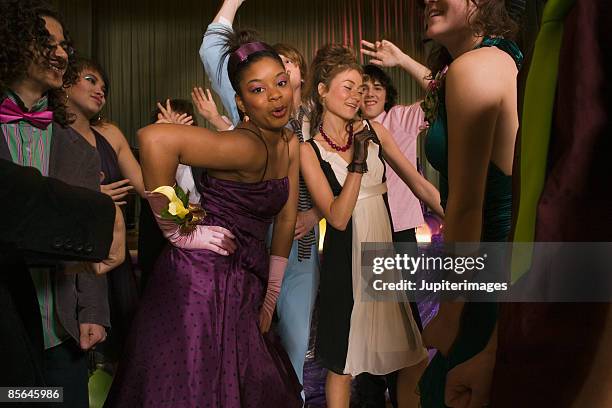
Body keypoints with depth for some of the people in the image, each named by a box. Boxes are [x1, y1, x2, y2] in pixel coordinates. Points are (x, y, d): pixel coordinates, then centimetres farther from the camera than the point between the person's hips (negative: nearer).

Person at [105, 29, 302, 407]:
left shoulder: (290, 144, 4)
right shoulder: (246, 147, -23)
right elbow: (154, 138, -37)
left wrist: (271, 297, 9)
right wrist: (177, 231, -26)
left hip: (244, 290, 9)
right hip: (201, 281, -8)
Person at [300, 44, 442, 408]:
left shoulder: (374, 132, 4)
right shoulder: (310, 150, -7)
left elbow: (419, 183, 3)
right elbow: (338, 217, -14)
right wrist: (359, 161, -21)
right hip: (346, 262, -4)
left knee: (416, 362, 10)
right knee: (343, 365, 9)